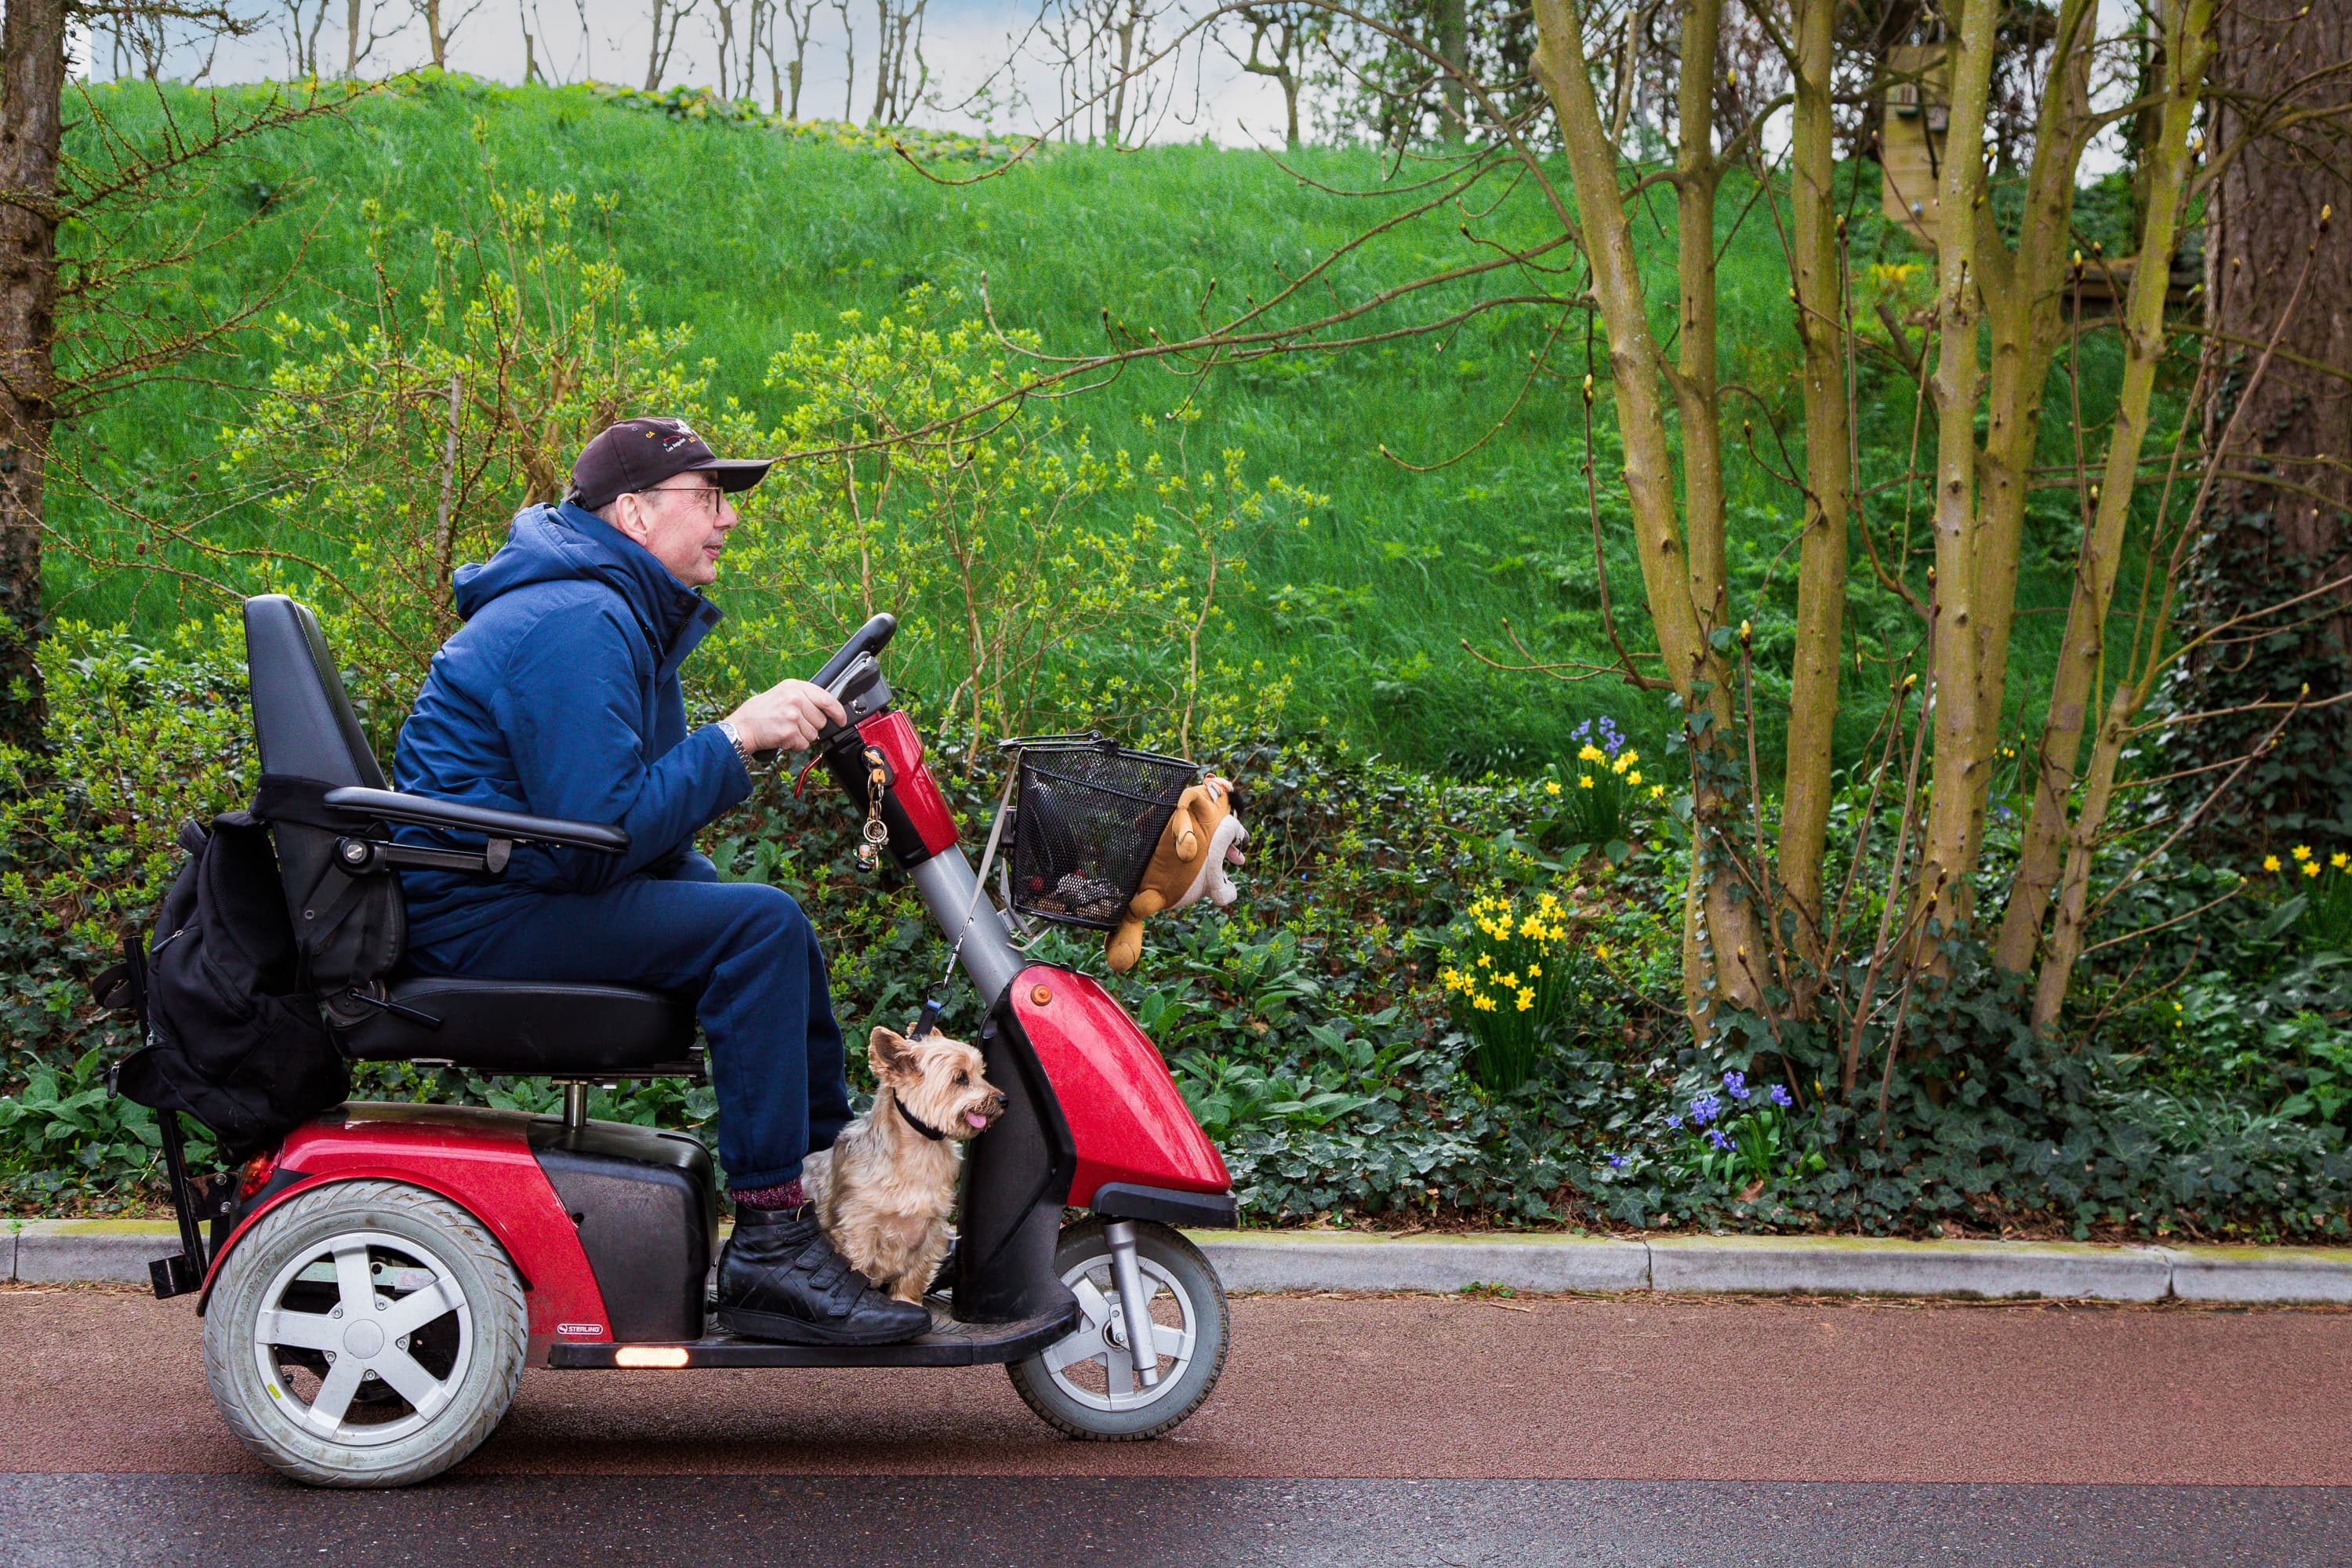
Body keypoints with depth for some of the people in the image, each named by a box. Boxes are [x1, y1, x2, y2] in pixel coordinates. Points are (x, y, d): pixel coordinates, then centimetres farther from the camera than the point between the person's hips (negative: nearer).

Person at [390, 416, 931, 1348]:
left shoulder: (625, 614, 17)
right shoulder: (575, 623, -18)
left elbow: (633, 820, 20)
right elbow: (602, 832, -26)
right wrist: (735, 739, -22)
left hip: (524, 885, 11)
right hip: (474, 911, -11)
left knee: (773, 924, 15)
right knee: (758, 928, -23)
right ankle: (769, 1251, -22)